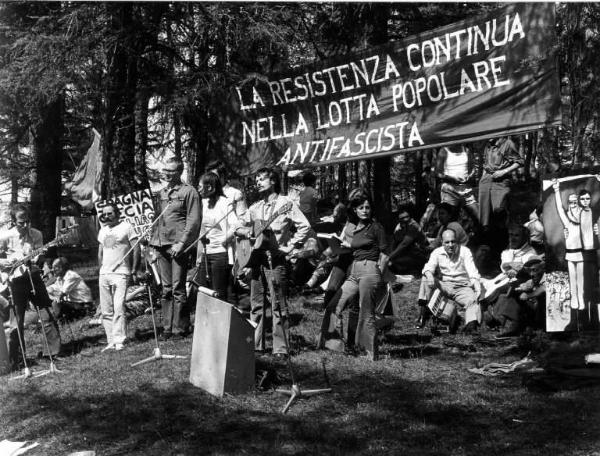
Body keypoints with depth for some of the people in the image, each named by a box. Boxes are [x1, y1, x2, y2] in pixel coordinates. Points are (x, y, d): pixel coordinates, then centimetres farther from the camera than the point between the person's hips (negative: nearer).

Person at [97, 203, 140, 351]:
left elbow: (136, 248, -4)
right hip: (104, 275, 6)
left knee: (118, 308, -15)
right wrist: (101, 269, 18)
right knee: (106, 311, 5)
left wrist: (134, 270, -7)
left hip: (121, 274, -6)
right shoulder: (102, 231, 17)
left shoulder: (126, 227, -2)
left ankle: (119, 340, -13)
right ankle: (111, 341, 10)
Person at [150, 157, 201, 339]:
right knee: (166, 289, 9)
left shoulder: (189, 192, -2)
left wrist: (181, 243, -16)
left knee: (178, 289, -5)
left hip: (178, 246, -6)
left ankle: (180, 328, 2)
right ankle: (167, 327, 14)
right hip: (161, 246, 6)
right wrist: (153, 244, 13)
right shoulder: (161, 193, 18)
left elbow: (193, 221, -8)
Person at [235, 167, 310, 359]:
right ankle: (255, 344, 18)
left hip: (275, 258, -6)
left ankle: (280, 348, -1)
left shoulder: (286, 204, -2)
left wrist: (289, 246, -11)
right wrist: (243, 231, -2)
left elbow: (304, 227, -7)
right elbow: (242, 229, 20)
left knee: (278, 305, -4)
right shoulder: (255, 207, 15)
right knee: (256, 304, 10)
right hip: (256, 258, 6)